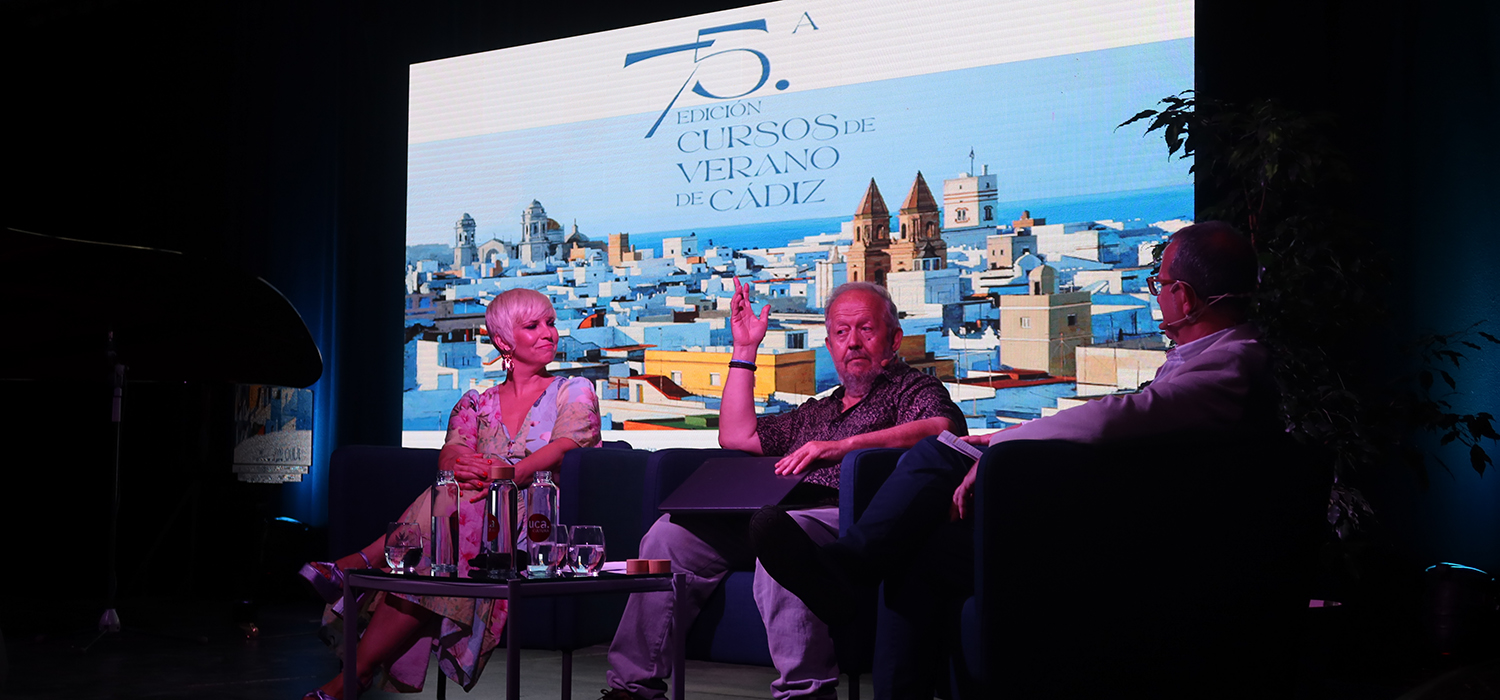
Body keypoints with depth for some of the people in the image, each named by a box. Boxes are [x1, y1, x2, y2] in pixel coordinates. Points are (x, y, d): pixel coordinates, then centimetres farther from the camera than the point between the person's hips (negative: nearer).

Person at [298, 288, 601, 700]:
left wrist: (503, 475, -26)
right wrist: (461, 467, -25)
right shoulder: (476, 403, 20)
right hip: (478, 516, 3)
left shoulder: (575, 392, 12)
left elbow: (562, 449, -7)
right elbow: (450, 453, 3)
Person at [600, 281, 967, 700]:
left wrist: (843, 446, -19)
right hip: (775, 515, 7)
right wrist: (745, 350, 32)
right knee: (671, 532, -12)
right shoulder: (817, 411, 35)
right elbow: (737, 436, 33)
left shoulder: (914, 389, 14)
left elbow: (943, 428, -10)